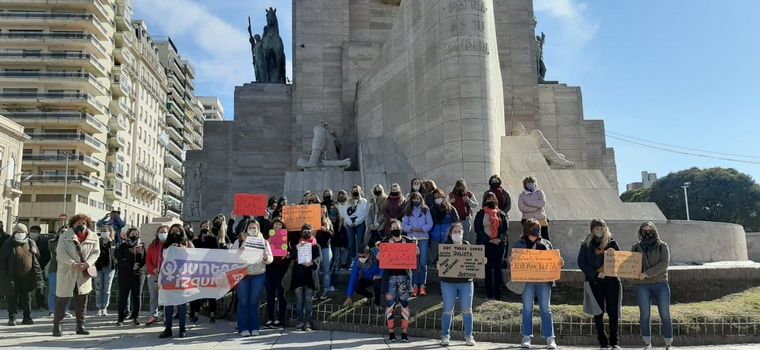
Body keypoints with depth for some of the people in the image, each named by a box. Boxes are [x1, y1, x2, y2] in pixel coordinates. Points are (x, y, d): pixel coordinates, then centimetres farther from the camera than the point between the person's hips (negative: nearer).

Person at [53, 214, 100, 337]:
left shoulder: (93, 237, 6)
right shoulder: (65, 236, -1)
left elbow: (96, 252, 1)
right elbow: (61, 253, -10)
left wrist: (87, 264, -17)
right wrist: (73, 264, -22)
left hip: (84, 274, 3)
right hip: (67, 273, -2)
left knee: (81, 301, 8)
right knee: (62, 299, 1)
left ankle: (80, 326, 17)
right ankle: (56, 326, 11)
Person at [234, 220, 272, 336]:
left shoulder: (264, 242, 8)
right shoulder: (240, 241, 5)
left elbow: (270, 259, 3)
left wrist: (266, 258, -19)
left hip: (258, 275, 1)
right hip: (242, 274, -1)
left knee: (254, 301, 5)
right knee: (243, 301, 0)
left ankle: (254, 328, 12)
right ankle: (243, 328, 6)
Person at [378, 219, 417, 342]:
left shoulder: (408, 241, 5)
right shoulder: (386, 242, 5)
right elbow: (379, 257, 6)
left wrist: (416, 253, -12)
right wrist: (380, 255, -16)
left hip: (404, 275, 0)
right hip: (390, 276, 0)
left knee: (404, 303, -1)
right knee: (390, 303, -1)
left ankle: (404, 332, 5)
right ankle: (391, 332, 7)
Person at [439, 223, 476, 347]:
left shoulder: (468, 246, 6)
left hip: (466, 282, 1)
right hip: (448, 282, -1)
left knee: (467, 310, 6)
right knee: (448, 310, 3)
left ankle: (469, 336, 17)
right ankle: (445, 336, 14)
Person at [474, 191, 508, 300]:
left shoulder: (502, 214, 11)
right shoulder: (480, 215, 7)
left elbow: (505, 227, 4)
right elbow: (478, 230, -1)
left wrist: (500, 239, -13)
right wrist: (489, 239, -11)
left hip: (499, 244, 1)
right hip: (485, 244, -1)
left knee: (498, 268, -1)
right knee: (488, 269, 0)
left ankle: (498, 295, 2)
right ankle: (489, 295, 4)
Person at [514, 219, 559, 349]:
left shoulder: (546, 244, 12)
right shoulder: (519, 244, 7)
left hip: (544, 280, 1)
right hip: (527, 280, -1)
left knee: (546, 309, 1)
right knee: (527, 309, 4)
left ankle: (550, 338, 5)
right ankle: (526, 337, 11)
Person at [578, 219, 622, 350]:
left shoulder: (612, 242, 10)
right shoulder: (586, 244, 7)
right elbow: (581, 263, 1)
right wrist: (596, 274, -9)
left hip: (611, 280, 0)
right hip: (594, 281, 0)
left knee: (613, 311, 0)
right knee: (598, 312, 1)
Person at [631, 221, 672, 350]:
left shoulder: (662, 246, 6)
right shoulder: (636, 247, 12)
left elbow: (664, 263, -8)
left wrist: (647, 273, -16)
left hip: (660, 283, -1)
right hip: (641, 285, 1)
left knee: (665, 315, -1)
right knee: (645, 315, 3)